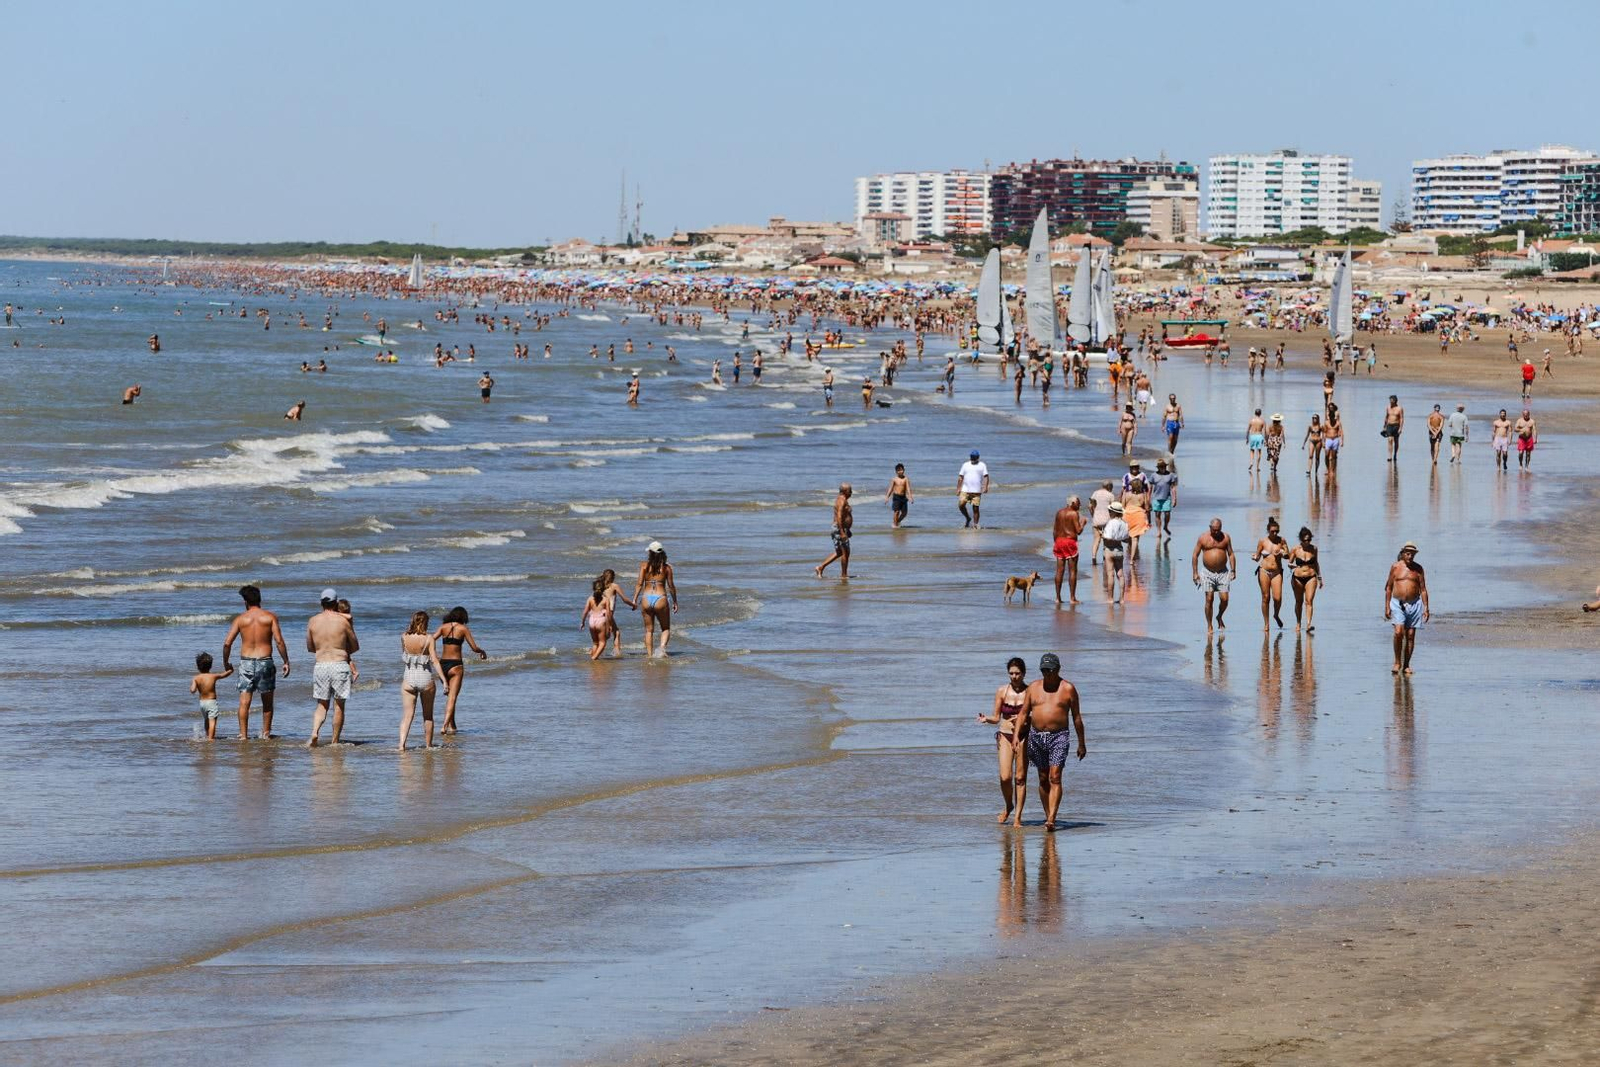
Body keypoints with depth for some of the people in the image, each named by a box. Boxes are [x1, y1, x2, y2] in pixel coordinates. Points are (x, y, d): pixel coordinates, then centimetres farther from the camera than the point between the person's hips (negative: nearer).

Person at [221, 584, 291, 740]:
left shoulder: (240, 618, 2)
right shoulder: (270, 617, 0)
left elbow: (227, 643, -1)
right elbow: (279, 641, -8)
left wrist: (226, 663, 12)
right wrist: (286, 662, -1)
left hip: (246, 662, 0)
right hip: (265, 661, 0)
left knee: (244, 702, 0)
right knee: (267, 702, 14)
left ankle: (243, 734, -7)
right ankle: (266, 733, 18)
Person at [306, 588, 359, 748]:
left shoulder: (313, 621, 4)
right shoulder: (343, 621, -4)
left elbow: (309, 648, 15)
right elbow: (355, 647, 6)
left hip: (320, 666, 2)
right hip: (340, 665, -2)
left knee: (322, 704, 13)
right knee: (339, 705, 7)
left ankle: (315, 732, -11)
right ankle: (335, 742, 10)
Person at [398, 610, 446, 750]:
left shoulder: (404, 637, -3)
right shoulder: (428, 639, -9)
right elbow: (435, 661, -13)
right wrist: (444, 681, -12)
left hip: (409, 678, 1)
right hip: (425, 677, -1)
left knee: (407, 715, 0)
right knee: (428, 716, 15)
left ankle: (402, 744, -18)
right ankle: (428, 745, 23)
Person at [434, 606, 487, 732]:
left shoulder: (444, 627, 6)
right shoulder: (463, 628, -2)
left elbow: (431, 641, -5)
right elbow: (474, 647, -3)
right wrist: (482, 652, 18)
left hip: (442, 664, 4)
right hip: (455, 665, -4)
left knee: (449, 696, 20)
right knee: (452, 697, -7)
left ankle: (452, 726, 23)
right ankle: (445, 725, -21)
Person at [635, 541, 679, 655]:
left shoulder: (644, 566, -1)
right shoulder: (666, 567, -2)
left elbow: (640, 584, -5)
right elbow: (671, 586, 1)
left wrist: (634, 600, 1)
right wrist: (675, 602, 11)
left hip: (646, 599, 1)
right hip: (660, 599, -1)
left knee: (649, 630, 13)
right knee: (666, 628, 14)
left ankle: (649, 654, 10)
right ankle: (662, 647, -11)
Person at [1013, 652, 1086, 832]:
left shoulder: (1068, 689, 1)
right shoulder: (1034, 688, 9)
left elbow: (1076, 717, 5)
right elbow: (1023, 713, 11)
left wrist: (1081, 744, 6)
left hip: (1059, 737, -4)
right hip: (1036, 736, 4)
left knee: (1055, 778, -14)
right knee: (1043, 779, 9)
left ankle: (1051, 820, -21)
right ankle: (1048, 816, 19)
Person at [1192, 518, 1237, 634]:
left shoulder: (1225, 538, 4)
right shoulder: (1203, 538, -1)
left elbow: (1231, 554, 10)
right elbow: (1195, 555, 2)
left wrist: (1233, 570, 3)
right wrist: (1195, 573, -3)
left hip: (1223, 572, 1)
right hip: (1208, 573, -1)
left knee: (1224, 599, -6)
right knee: (1209, 599, -7)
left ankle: (1219, 617, 23)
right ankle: (1209, 626, 2)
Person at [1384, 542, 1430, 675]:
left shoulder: (1418, 568, 6)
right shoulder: (1396, 567, 3)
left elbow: (1423, 589, 7)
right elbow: (1388, 587, 7)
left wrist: (1426, 608, 0)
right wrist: (1387, 606, 1)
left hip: (1414, 604, 1)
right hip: (1398, 604, -1)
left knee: (1410, 635, 1)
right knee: (1398, 632, -17)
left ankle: (1406, 665, 9)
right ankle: (1397, 662, -2)